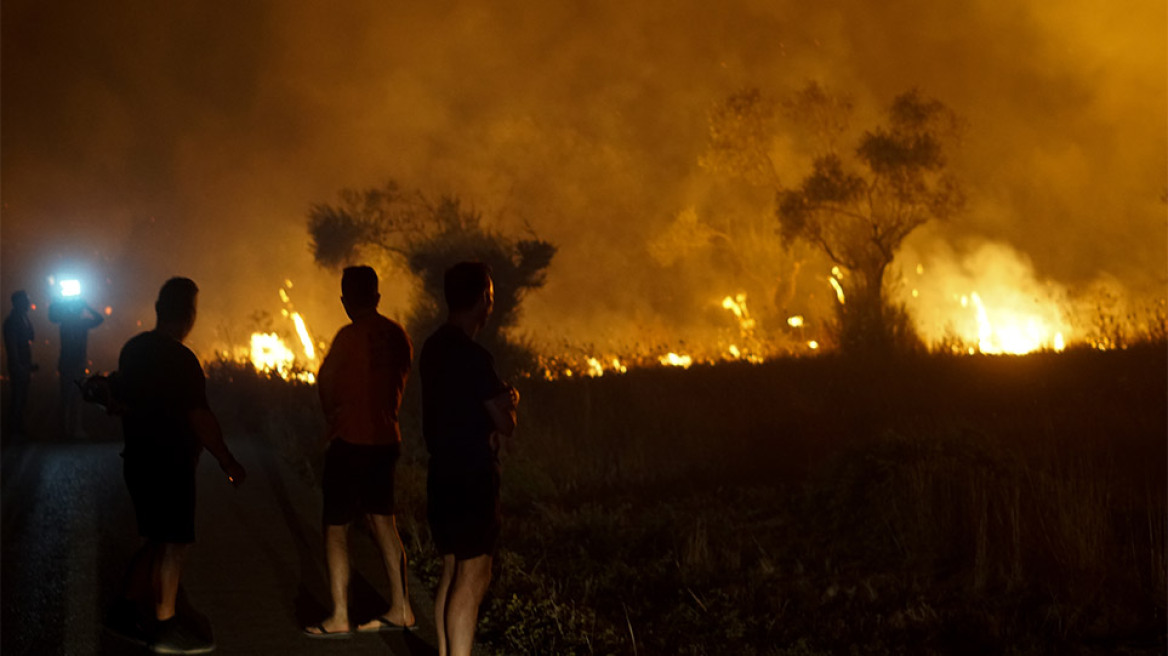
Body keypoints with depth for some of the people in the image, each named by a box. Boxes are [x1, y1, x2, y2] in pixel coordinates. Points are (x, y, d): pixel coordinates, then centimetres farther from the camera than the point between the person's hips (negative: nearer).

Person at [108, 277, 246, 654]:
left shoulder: (133, 348, 6)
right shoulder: (180, 360, -20)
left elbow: (122, 401, 18)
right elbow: (199, 418, -22)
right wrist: (228, 462, -15)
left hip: (139, 459, 8)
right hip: (169, 465, -8)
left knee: (157, 540, 19)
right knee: (173, 544, 3)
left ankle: (129, 610, 22)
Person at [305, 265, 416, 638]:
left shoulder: (350, 336, -14)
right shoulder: (398, 336, 5)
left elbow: (325, 382, -6)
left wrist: (333, 418, 11)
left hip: (350, 440, -7)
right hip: (387, 439, 7)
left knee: (335, 527, 2)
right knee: (382, 521, 15)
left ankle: (339, 618, 2)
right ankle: (400, 609, 17)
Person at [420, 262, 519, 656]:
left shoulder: (434, 347, 10)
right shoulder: (472, 356, -18)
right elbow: (506, 424, -12)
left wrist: (501, 398, 1)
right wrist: (506, 404, 9)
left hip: (444, 475, 9)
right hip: (471, 477, -9)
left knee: (453, 571, 16)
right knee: (473, 576, -5)